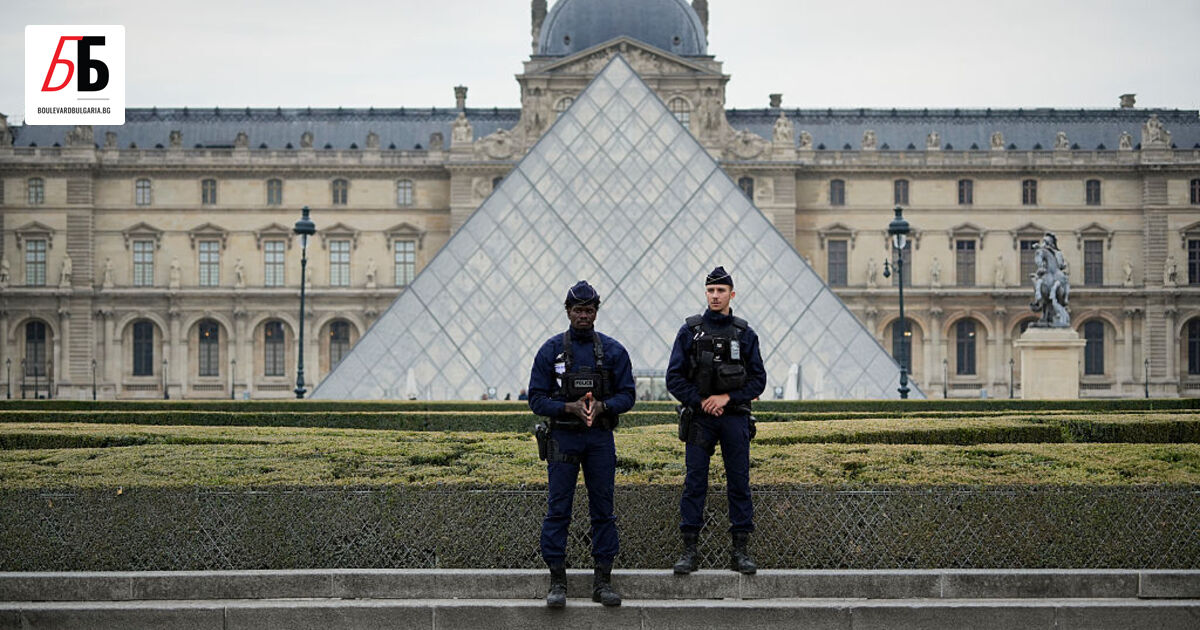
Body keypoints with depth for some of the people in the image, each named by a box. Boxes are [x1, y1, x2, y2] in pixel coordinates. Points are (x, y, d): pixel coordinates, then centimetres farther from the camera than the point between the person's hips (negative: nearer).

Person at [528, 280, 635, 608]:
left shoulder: (613, 350, 5)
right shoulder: (551, 350, 1)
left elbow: (627, 395, 4)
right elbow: (537, 399, -1)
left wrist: (602, 406, -15)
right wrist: (570, 407, -16)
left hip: (600, 438, 2)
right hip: (562, 437, -1)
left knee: (603, 509, 4)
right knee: (558, 510, -2)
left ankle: (603, 580, 10)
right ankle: (557, 581, 4)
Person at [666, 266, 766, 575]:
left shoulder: (745, 334, 6)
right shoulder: (690, 331, 4)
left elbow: (758, 380, 4)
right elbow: (674, 378, 2)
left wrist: (727, 397, -9)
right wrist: (700, 401, -9)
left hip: (735, 419, 1)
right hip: (699, 419, -1)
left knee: (739, 484, 2)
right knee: (694, 484, -1)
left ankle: (740, 551, 8)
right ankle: (689, 551, 4)